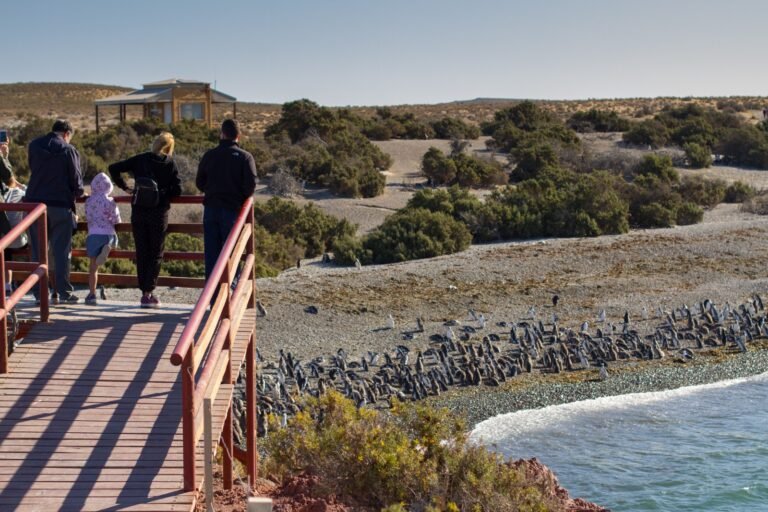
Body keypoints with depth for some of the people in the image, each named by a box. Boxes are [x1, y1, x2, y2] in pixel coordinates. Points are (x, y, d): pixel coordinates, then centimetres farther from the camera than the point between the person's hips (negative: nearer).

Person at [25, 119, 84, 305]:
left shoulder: (34, 145, 5)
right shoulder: (69, 150, -6)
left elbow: (33, 169, 14)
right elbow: (76, 179, -3)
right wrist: (78, 193, 17)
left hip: (35, 202, 3)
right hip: (61, 205, -3)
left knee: (38, 250, 8)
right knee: (62, 251, 3)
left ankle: (40, 292, 7)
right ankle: (63, 292, 2)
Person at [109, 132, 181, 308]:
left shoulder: (140, 159, 6)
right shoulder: (170, 163, -1)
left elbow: (114, 168, 4)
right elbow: (177, 190, -6)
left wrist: (124, 187, 12)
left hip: (138, 212, 2)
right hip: (159, 213, -2)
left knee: (142, 253, 10)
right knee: (156, 253, 6)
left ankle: (144, 292, 12)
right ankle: (149, 292, -3)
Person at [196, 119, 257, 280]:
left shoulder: (209, 155, 4)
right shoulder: (245, 157, -6)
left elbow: (199, 183, 9)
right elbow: (251, 184, -14)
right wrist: (241, 198, 5)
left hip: (211, 208, 3)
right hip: (232, 209, -3)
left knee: (211, 251, 8)